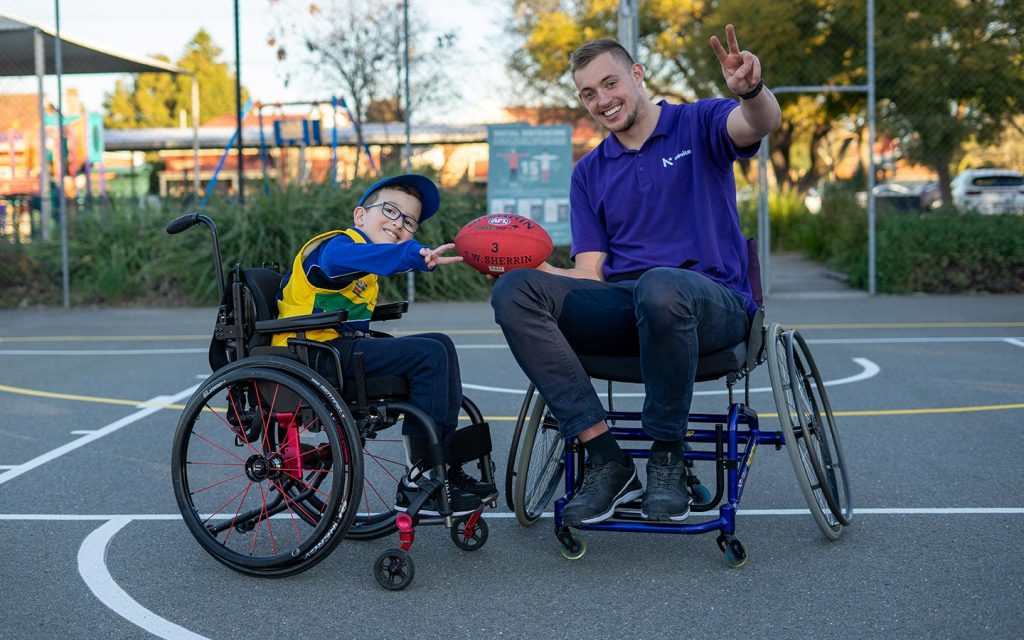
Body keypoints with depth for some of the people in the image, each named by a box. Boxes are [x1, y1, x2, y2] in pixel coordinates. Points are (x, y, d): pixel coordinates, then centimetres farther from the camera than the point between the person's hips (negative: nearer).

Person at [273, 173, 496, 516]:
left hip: (339, 345, 10)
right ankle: (418, 484, -17)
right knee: (429, 355, -19)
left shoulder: (367, 276, 24)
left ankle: (447, 469, 7)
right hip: (314, 350, -10)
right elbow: (348, 257, -35)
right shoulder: (337, 243, -10)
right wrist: (416, 256, -51)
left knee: (440, 345, 9)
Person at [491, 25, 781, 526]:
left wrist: (751, 91, -41)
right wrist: (531, 264, -7)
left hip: (712, 303, -4)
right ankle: (605, 460, -24)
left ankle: (667, 460, -19)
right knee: (513, 291, -22)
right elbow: (591, 272, 13)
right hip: (621, 307, 4)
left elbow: (759, 124, -16)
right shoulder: (589, 173, 20)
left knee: (661, 286, -42)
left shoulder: (697, 124, 8)